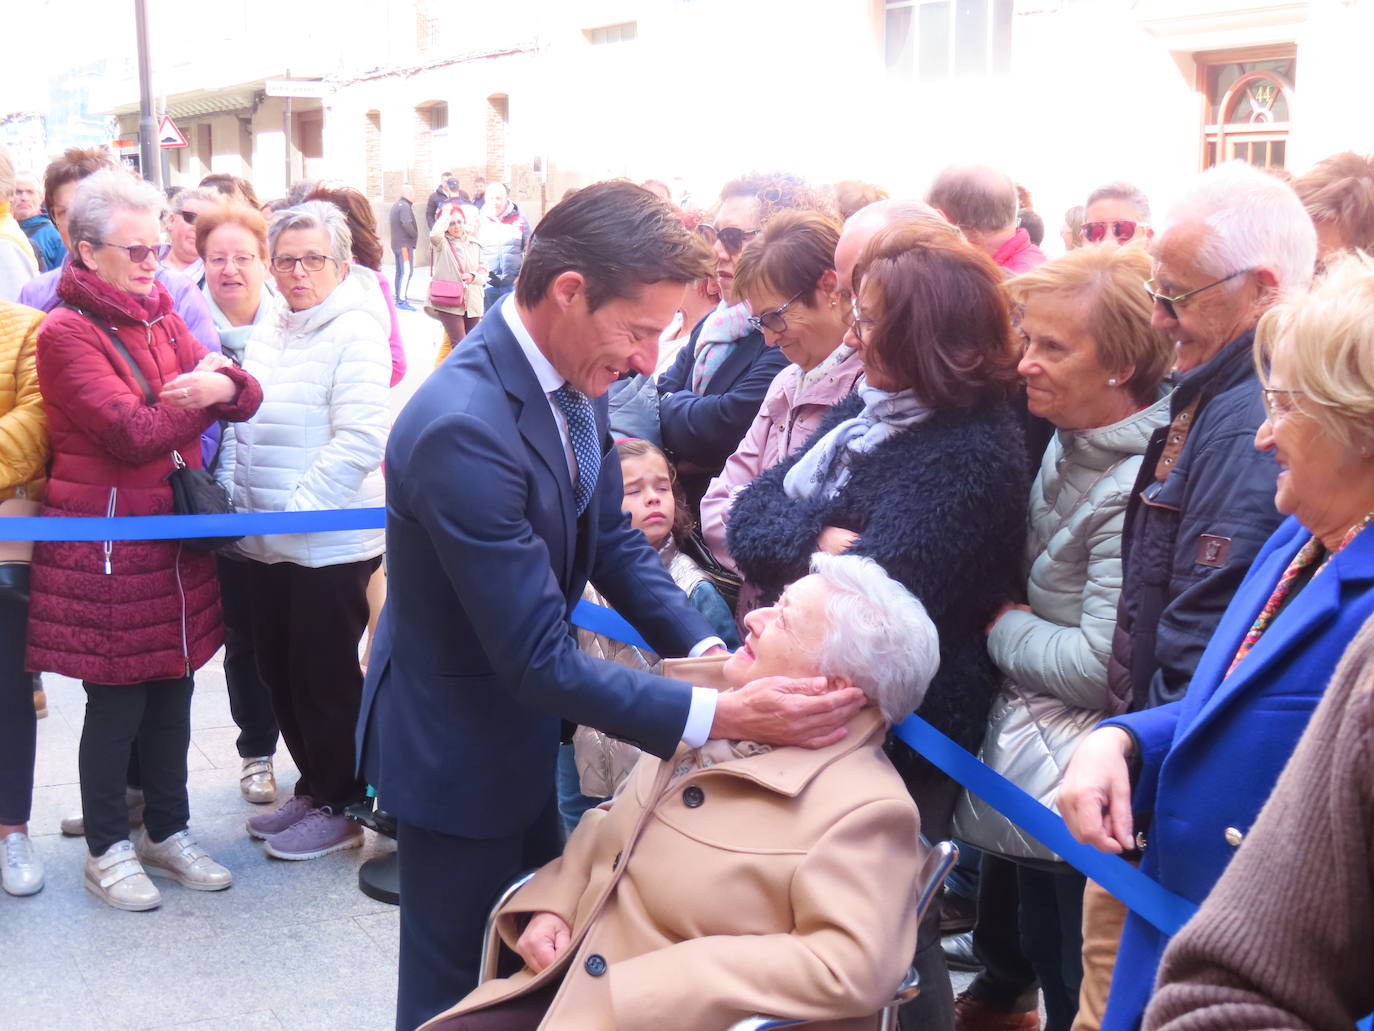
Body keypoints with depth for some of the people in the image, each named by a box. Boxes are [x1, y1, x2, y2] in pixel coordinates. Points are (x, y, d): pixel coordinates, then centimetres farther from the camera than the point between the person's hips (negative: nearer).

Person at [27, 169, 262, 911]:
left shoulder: (159, 318, 10)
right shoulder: (66, 333, -12)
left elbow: (244, 399, 2)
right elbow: (134, 434, -21)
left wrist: (224, 384, -20)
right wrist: (198, 392, -9)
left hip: (173, 535, 7)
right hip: (104, 543, -7)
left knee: (172, 689, 15)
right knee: (116, 699, 4)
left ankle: (167, 831, 30)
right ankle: (106, 848, 21)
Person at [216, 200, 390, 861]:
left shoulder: (354, 330, -11)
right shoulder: (267, 332, 12)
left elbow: (361, 437, -20)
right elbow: (240, 428, 18)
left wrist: (293, 508, -19)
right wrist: (228, 497, 6)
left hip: (330, 543, -7)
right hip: (267, 545, 8)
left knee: (326, 678, 4)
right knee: (278, 671, 16)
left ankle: (343, 805, 21)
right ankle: (313, 788, 33)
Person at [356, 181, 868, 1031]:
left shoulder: (570, 377, -8)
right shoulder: (462, 428, -34)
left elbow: (615, 541, 3)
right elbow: (540, 659, -32)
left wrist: (708, 650, -11)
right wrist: (720, 716, -34)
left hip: (520, 728, 8)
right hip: (456, 747, -8)